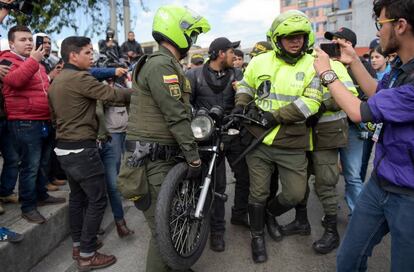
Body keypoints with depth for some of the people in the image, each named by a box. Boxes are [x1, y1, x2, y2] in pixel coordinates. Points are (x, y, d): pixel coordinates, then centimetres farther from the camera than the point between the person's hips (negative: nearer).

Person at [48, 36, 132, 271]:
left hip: (64, 148, 10)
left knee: (78, 196, 18)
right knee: (97, 199, -2)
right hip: (82, 149, -10)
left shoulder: (56, 81, 14)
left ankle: (78, 245, 28)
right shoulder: (80, 78, -17)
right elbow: (112, 94, -17)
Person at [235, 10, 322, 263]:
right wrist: (241, 106, 0)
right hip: (259, 140, 1)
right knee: (258, 193, 10)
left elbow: (311, 101, -13)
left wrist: (276, 116, -19)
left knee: (295, 194, 6)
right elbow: (245, 85, 19)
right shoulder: (260, 61, 3)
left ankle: (270, 212, 39)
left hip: (292, 145, 0)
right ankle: (258, 235, 32)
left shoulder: (312, 65, -2)